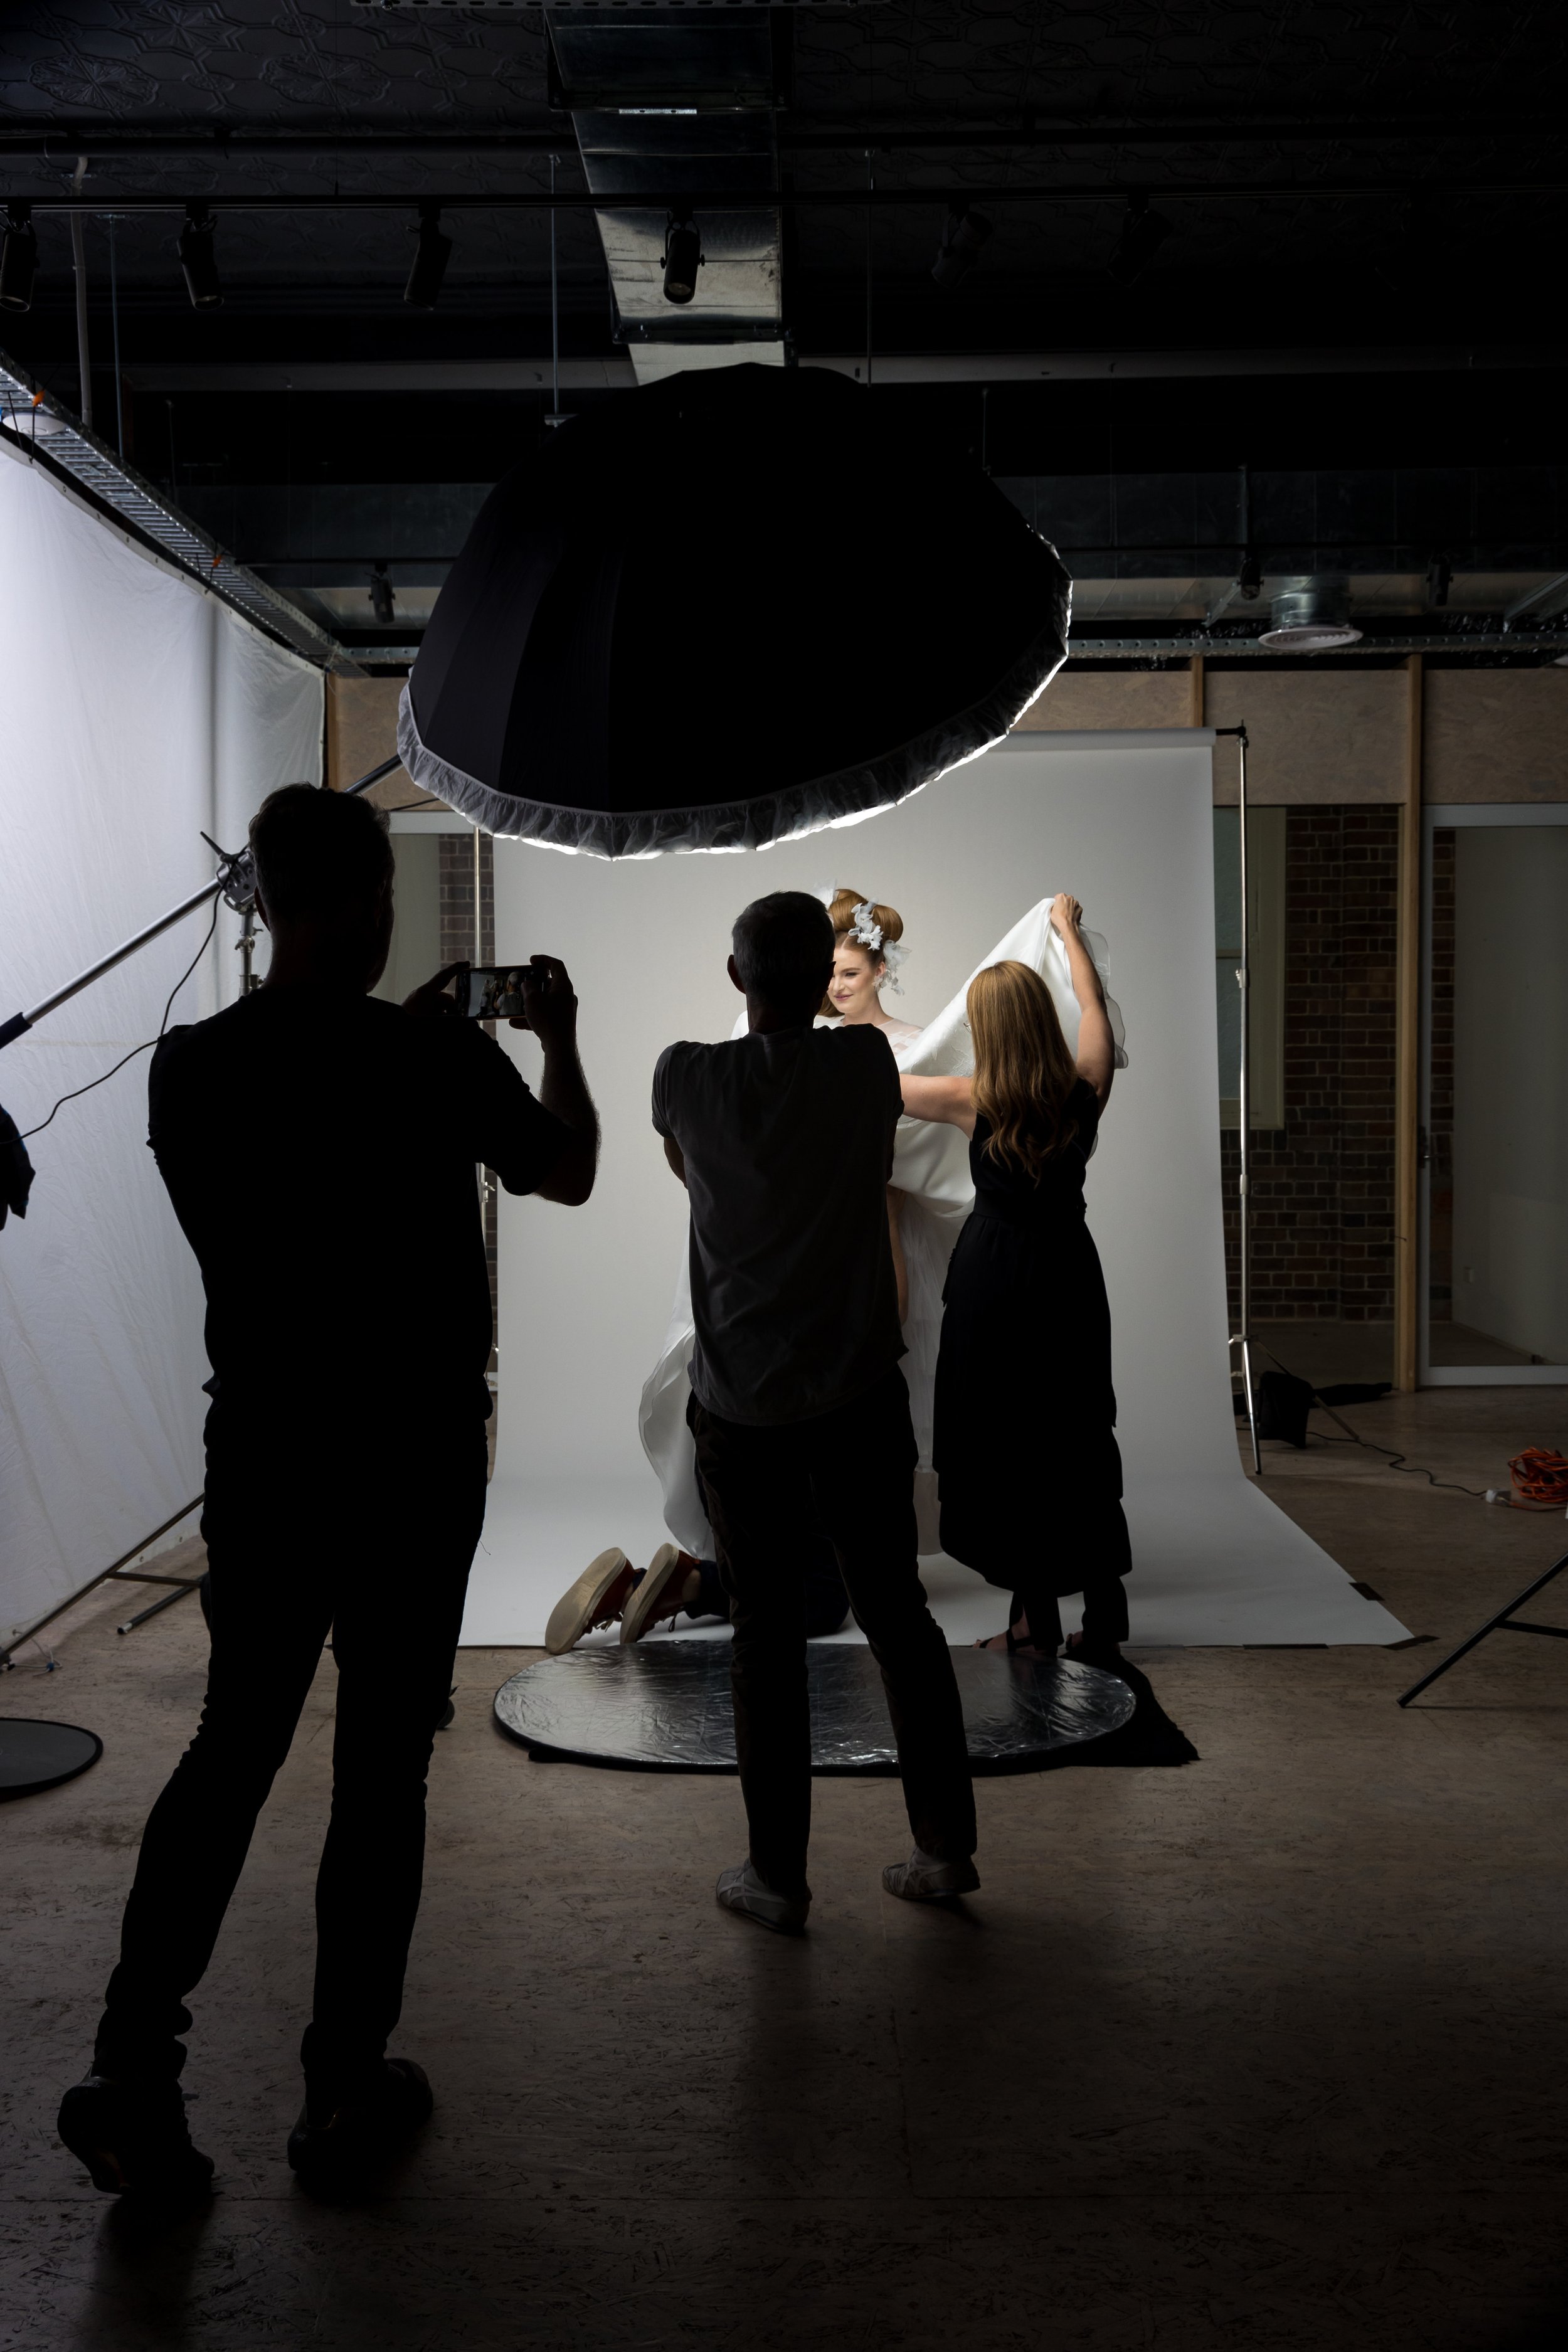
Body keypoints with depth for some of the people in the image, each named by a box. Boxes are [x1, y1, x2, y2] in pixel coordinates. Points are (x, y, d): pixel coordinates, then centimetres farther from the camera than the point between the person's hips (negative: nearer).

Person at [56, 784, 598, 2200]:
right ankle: (346, 2093, 19)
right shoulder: (435, 1056, -13)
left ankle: (134, 2077, 10)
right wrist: (558, 1040, 19)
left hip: (259, 1459, 4)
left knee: (232, 1749, 15)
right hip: (415, 1462, -3)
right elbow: (566, 1173, 3)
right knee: (383, 1767, 8)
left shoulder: (189, 1068, -2)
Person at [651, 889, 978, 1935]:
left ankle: (778, 1876, 14)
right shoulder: (868, 1063, -5)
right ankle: (947, 1844, 20)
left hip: (742, 1405, -1)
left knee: (767, 1632, 8)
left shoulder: (688, 1076, -6)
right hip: (862, 1392, 1)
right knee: (898, 1610, 13)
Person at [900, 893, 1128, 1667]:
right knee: (1078, 1438, 12)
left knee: (1004, 1443, 5)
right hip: (1069, 1269, 4)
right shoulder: (1086, 1090, -5)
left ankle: (1036, 1621, 11)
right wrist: (1067, 928, 30)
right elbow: (1093, 1004, 14)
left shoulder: (976, 1102, -14)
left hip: (995, 1276, -4)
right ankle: (1103, 1622, 16)